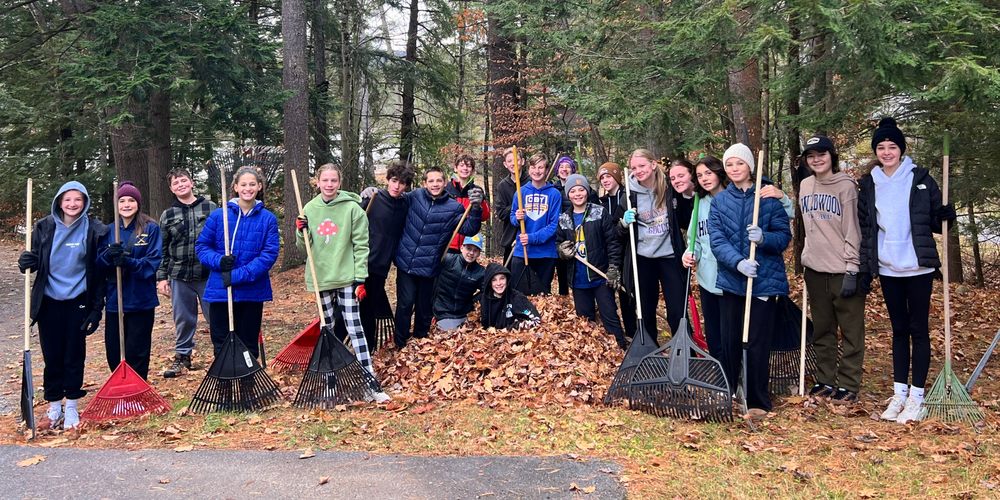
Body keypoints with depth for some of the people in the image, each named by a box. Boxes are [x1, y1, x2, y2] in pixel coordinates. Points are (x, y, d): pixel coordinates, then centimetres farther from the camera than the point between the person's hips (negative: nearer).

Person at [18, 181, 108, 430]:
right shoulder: (44, 228, 0)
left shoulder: (94, 230, -5)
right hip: (49, 302, 2)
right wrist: (27, 262, -17)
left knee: (74, 356, 6)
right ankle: (54, 406, 21)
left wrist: (97, 308, -6)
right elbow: (35, 262, 8)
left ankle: (71, 407, 19)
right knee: (52, 356, 7)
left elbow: (99, 271, -3)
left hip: (77, 302, -1)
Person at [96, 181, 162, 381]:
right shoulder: (110, 231, 10)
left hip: (141, 299, -4)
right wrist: (109, 255, -16)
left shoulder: (151, 228, -2)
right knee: (113, 351, 7)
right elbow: (100, 262, 6)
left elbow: (154, 261, -9)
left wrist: (129, 262, -25)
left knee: (136, 353, 1)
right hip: (115, 299, 4)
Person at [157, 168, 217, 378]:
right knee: (183, 319, 10)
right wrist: (161, 277, 7)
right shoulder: (167, 216, 9)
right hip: (179, 277, 2)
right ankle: (182, 356, 24)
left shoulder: (210, 207, 2)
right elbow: (162, 249, 12)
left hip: (209, 275, -2)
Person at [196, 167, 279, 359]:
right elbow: (201, 245, 6)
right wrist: (218, 261, -15)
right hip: (220, 291, 1)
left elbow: (269, 254, -8)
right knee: (222, 345, 6)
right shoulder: (218, 215, 2)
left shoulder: (268, 219, -1)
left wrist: (238, 275, -16)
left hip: (252, 292, 0)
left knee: (249, 346, 10)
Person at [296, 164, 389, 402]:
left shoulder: (352, 208, -6)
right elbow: (304, 247, 12)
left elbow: (361, 246, -6)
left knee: (354, 327, -7)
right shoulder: (310, 209, 5)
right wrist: (301, 232, -9)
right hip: (321, 278, 4)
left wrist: (360, 279, -11)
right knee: (327, 327, 12)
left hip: (346, 278, -4)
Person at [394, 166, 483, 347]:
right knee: (405, 303, -2)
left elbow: (469, 230, -12)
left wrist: (475, 209, -28)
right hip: (405, 262, 0)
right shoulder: (414, 196, -2)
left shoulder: (454, 207, -4)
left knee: (424, 307, 12)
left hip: (428, 267, 0)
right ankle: (400, 344, 14)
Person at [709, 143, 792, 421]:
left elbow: (785, 237, -2)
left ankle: (758, 402, 12)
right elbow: (717, 240, -4)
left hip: (765, 280, -2)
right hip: (731, 279, 2)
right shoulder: (719, 200, 6)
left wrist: (763, 238, -23)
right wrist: (738, 262, -21)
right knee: (731, 340, 11)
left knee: (758, 343, -1)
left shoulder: (769, 198, 0)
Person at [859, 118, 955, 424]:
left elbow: (935, 220, 4)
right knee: (899, 330, 10)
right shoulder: (869, 184, 6)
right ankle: (899, 392, 17)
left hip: (918, 267, -3)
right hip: (888, 269, 3)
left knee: (918, 329, 2)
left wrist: (946, 215, -20)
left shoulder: (920, 179, -1)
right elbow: (865, 228, 8)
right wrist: (864, 270, 5)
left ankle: (916, 395, 9)